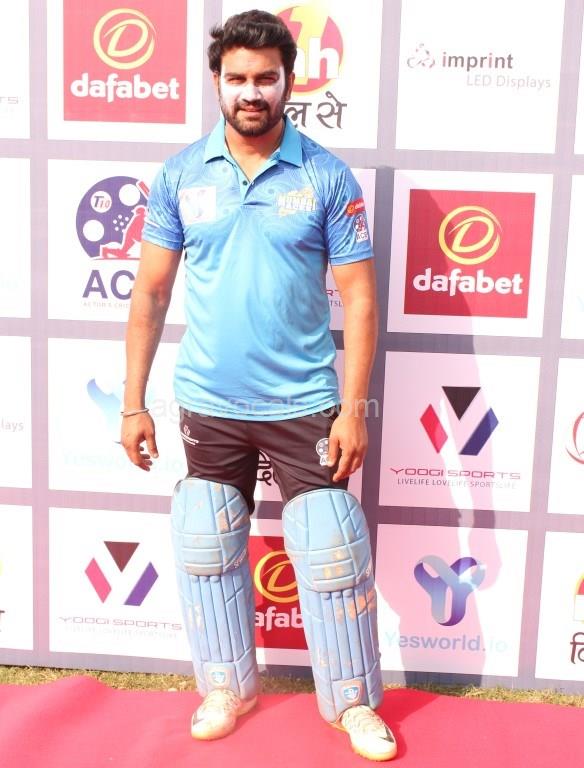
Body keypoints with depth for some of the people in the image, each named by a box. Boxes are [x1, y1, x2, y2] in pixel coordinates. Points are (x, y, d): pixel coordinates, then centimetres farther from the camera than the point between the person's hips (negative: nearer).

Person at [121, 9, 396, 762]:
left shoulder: (327, 177, -4)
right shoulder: (180, 175, 0)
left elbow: (357, 297, -4)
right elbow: (151, 291, 3)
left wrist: (354, 407, -9)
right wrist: (133, 402, 0)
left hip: (305, 405, -2)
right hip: (207, 407, 2)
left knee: (332, 556, 4)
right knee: (207, 553, 12)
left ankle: (352, 699, 27)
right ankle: (227, 686, 35)